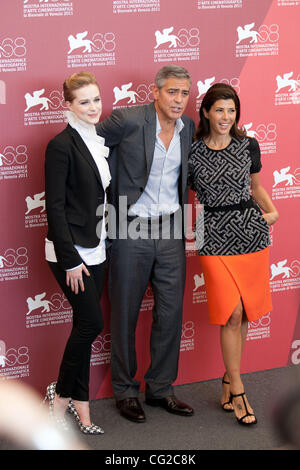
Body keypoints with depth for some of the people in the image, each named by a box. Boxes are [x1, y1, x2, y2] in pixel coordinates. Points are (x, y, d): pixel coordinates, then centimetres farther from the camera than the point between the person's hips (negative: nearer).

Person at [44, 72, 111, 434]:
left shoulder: (101, 141, 8)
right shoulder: (62, 145, -14)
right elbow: (55, 207, -16)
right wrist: (70, 260, -17)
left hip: (96, 248, 7)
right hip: (70, 251, -7)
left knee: (85, 325, 10)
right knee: (92, 323, -6)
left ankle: (79, 399, 19)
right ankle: (61, 393, 13)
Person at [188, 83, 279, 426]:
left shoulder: (248, 146, 6)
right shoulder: (191, 151, 0)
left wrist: (271, 211, 2)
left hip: (251, 231, 3)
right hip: (215, 237, -3)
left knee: (244, 314, 6)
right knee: (232, 314, -6)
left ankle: (229, 378, 23)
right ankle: (237, 392, 4)